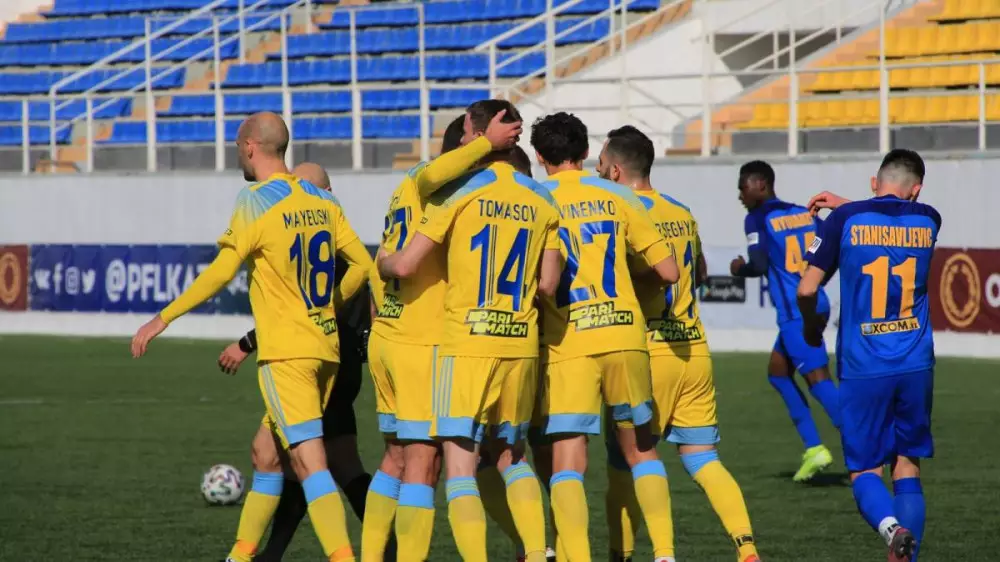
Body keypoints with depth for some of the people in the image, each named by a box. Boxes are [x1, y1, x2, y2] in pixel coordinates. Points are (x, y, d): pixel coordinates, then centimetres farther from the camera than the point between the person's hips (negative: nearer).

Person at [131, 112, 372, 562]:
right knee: (265, 452, 18)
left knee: (309, 461, -13)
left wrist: (163, 318, -8)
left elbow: (220, 273, -14)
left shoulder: (257, 202, -10)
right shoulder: (322, 200, 10)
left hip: (286, 352, -8)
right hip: (326, 347, 8)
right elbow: (362, 264, 11)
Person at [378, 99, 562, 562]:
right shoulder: (542, 201, 7)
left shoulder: (462, 191, -6)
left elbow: (405, 265, -7)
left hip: (468, 343, -5)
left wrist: (380, 261, 14)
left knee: (460, 462, -2)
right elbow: (547, 285, 6)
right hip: (522, 345, 5)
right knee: (511, 454, 20)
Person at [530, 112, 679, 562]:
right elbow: (668, 271, 7)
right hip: (625, 334, 3)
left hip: (568, 342, -2)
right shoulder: (616, 196, 8)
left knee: (568, 461, -2)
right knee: (641, 450, 16)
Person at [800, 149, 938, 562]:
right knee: (907, 468, 12)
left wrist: (810, 324, 17)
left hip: (863, 369, -2)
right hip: (915, 366, 2)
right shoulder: (928, 221, 7)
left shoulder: (845, 220, -3)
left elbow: (806, 289, -3)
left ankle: (891, 526, -26)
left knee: (865, 471, 3)